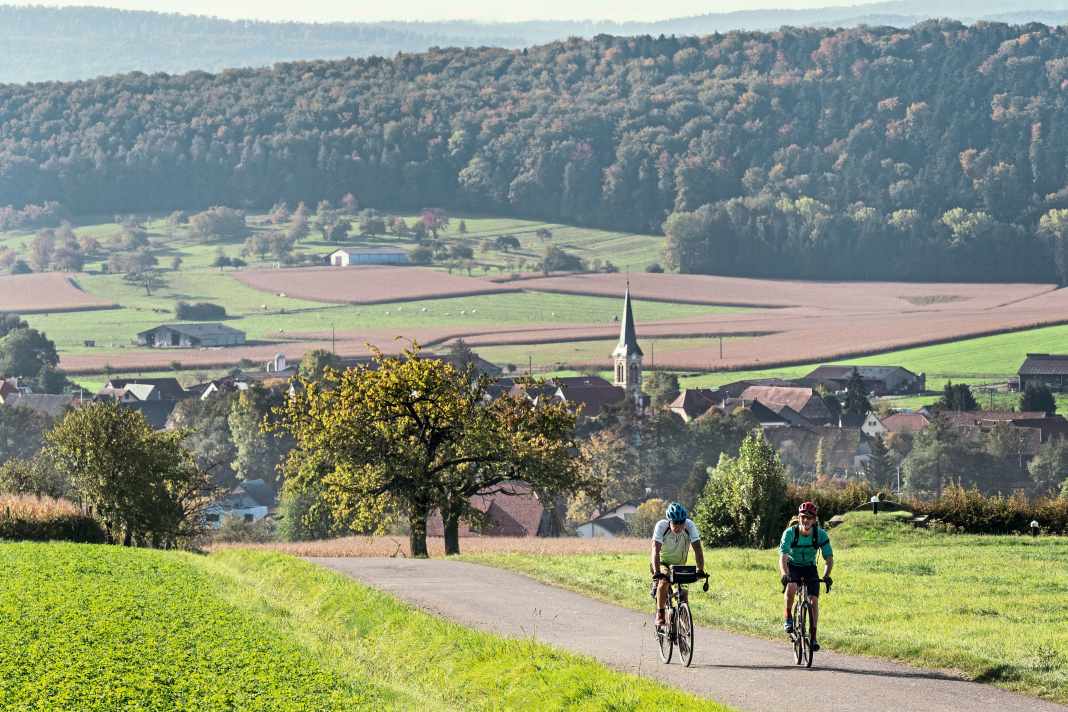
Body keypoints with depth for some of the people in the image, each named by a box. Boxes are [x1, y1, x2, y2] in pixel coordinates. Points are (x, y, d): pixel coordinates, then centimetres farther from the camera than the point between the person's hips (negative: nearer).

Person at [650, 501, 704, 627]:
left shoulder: (690, 526, -25)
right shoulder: (661, 526, -30)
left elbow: (697, 549, -29)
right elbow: (655, 550, -37)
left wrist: (700, 570, -42)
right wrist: (657, 572, -50)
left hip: (679, 563, 3)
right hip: (662, 561, -3)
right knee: (664, 582, -28)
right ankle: (660, 615, -16)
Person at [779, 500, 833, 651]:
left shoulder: (821, 535, -20)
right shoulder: (790, 533, -25)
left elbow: (829, 558, -19)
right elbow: (783, 556, -34)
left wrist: (826, 576, -38)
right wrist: (784, 574, -52)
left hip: (810, 568, 2)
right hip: (792, 566, -2)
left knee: (814, 601, -11)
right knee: (791, 588, -34)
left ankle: (813, 637, -1)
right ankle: (788, 618, -12)